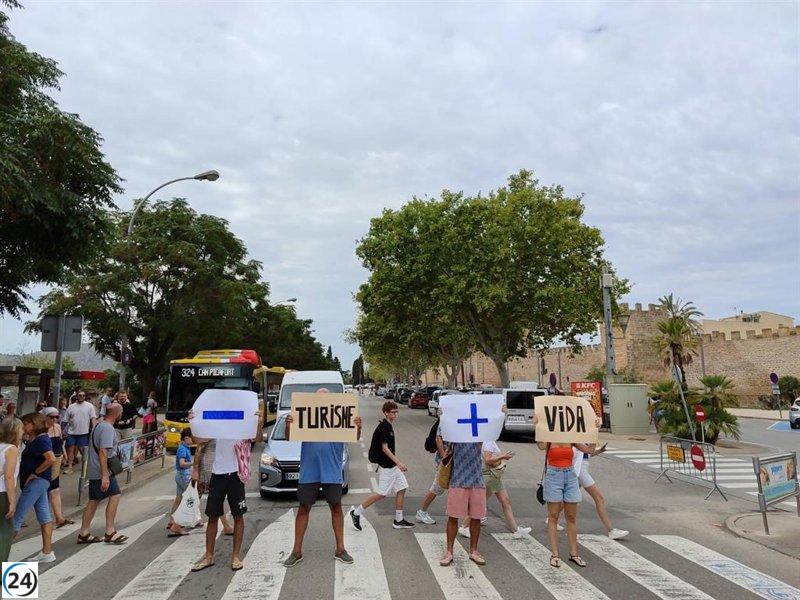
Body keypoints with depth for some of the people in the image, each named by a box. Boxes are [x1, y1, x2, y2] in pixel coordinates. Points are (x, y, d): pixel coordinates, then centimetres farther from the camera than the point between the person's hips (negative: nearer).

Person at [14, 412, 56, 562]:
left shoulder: (41, 440, -17)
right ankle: (47, 552, 16)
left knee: (17, 516, -4)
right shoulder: (33, 440, 14)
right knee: (44, 517, 11)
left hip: (36, 482, -10)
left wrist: (34, 473, -20)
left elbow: (51, 459, -29)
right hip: (39, 482, 10)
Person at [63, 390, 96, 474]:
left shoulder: (89, 406, -2)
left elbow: (93, 418, -5)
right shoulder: (71, 407, 6)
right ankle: (69, 467, 12)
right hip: (72, 432, 3)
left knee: (83, 449, 4)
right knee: (70, 449, 5)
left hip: (84, 432, -3)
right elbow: (67, 420, 12)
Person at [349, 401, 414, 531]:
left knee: (401, 489, 8)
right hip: (386, 467, -9)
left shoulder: (388, 426, 11)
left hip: (393, 466, 9)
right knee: (382, 494, -3)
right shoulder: (383, 427, -18)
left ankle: (399, 520, 16)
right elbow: (384, 448, -22)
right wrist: (398, 462, -26)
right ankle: (356, 512, 9)